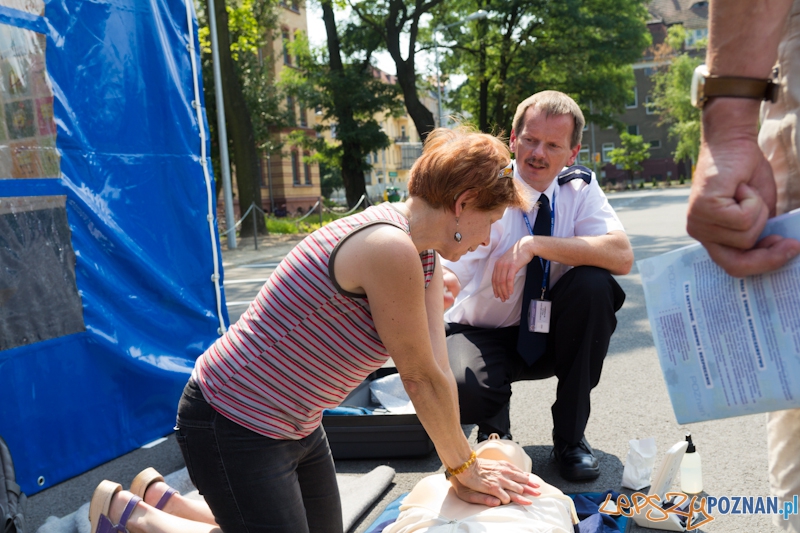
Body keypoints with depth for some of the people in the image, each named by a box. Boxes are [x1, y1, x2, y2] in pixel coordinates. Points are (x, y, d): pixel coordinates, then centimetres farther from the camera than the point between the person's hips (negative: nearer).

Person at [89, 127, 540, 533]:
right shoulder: (389, 248, -29)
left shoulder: (427, 257, 2)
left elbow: (436, 368, 0)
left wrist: (464, 466, 0)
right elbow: (421, 379, -20)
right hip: (235, 427, -9)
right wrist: (466, 469, -6)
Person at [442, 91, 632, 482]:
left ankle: (570, 436, -7)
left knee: (593, 284, -27)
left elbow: (622, 256, -24)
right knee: (461, 388, -35)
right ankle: (495, 431, 8)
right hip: (483, 337, -3)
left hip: (549, 334, 3)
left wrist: (534, 245, -34)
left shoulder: (579, 187, -8)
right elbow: (446, 281, -31)